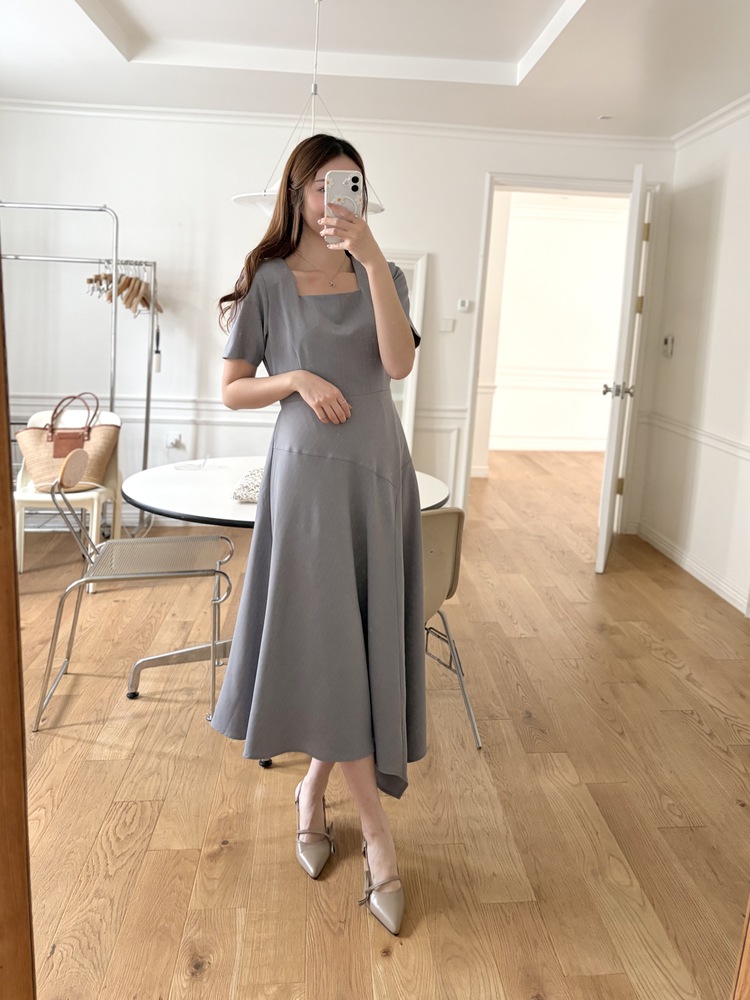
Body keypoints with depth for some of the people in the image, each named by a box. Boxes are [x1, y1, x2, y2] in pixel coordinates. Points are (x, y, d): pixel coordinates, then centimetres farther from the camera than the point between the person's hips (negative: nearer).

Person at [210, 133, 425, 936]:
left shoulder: (379, 276, 8)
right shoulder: (268, 281, 2)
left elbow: (399, 362, -11)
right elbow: (231, 390, 3)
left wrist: (372, 259, -18)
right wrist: (298, 379, -14)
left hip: (380, 473, 3)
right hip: (309, 474, -3)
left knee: (367, 641, 7)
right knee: (327, 643, -4)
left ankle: (313, 789, 29)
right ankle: (378, 833, 10)